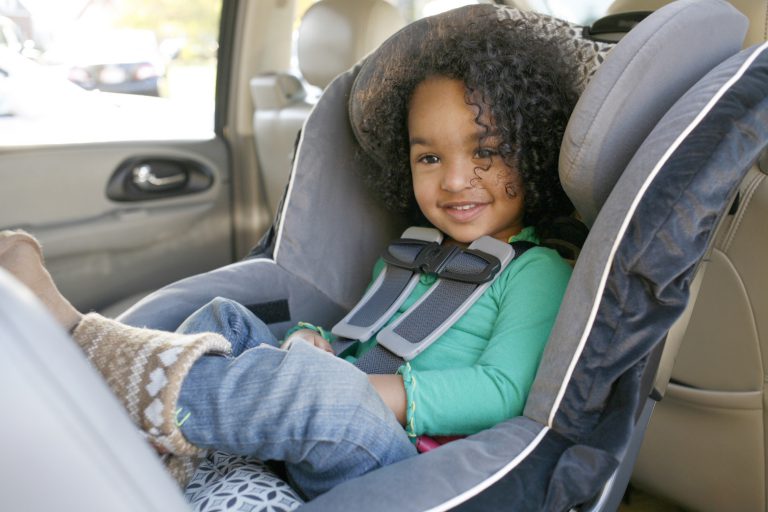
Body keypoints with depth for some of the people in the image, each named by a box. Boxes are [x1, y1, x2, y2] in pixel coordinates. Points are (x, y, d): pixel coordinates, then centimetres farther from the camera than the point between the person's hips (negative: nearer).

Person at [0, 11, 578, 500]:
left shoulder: (539, 272, -4)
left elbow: (502, 390, -17)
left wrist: (359, 392, -26)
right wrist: (311, 340, -2)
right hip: (330, 433, 8)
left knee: (323, 388, -36)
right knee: (226, 318, 5)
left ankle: (68, 332, -26)